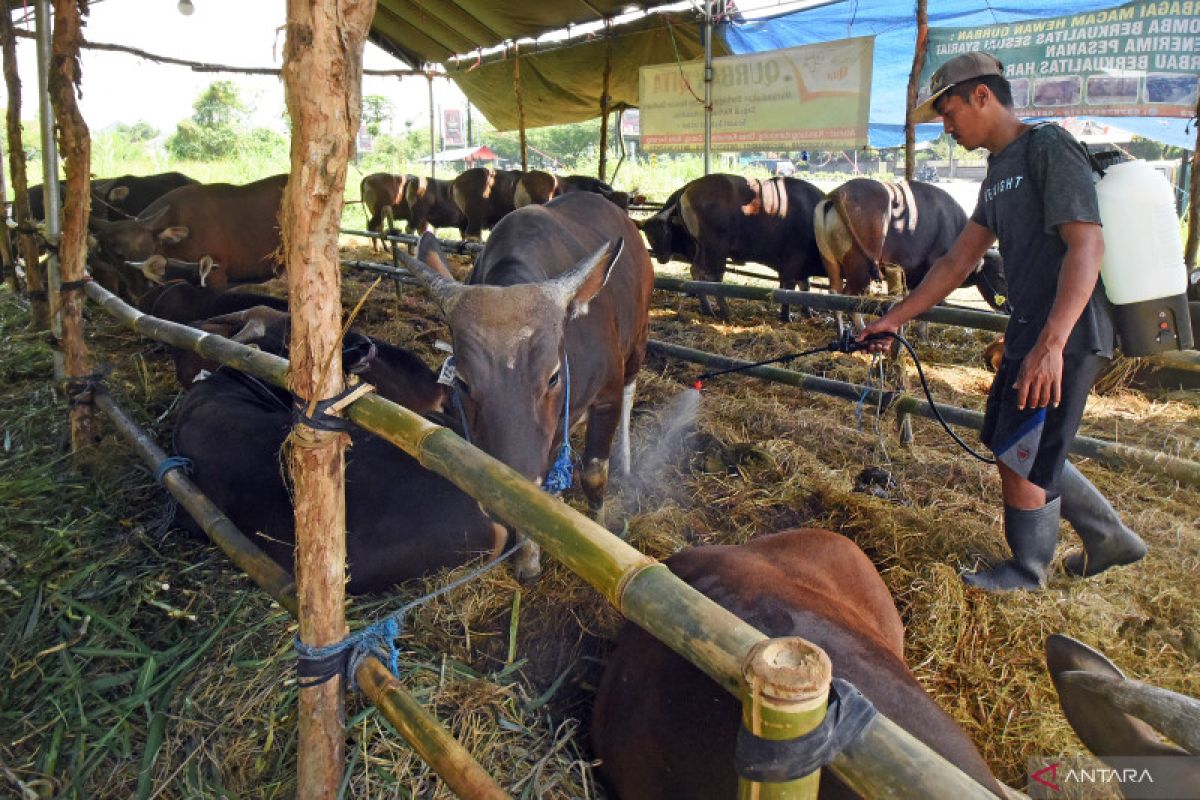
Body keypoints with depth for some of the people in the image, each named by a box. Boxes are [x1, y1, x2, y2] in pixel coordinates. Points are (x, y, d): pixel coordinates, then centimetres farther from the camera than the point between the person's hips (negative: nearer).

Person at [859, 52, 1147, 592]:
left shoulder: (1048, 147, -13)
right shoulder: (999, 170, 16)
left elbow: (1087, 246, -23)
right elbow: (958, 262, 18)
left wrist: (1050, 344, -31)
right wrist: (895, 319, 16)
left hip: (1064, 338, -9)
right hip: (1030, 333, 10)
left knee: (1022, 457, 0)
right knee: (1014, 449, 17)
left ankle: (1027, 574, 21)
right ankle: (1111, 538, 33)